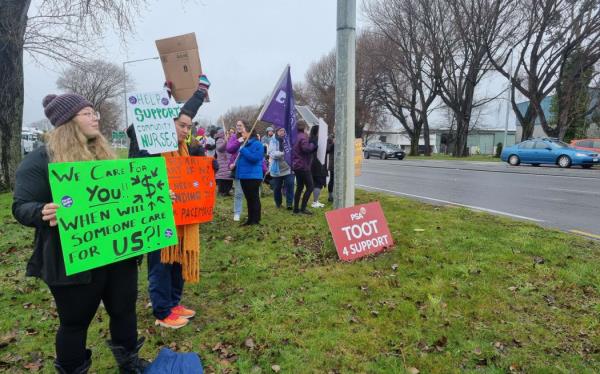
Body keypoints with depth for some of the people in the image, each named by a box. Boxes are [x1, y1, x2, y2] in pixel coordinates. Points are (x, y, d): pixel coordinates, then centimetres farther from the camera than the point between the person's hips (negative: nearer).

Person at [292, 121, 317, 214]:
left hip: (297, 165, 10)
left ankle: (296, 208, 17)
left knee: (299, 187, 14)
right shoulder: (303, 137, -13)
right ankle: (303, 208, -8)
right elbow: (306, 148, -27)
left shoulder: (297, 137, 16)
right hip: (303, 166, -10)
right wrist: (313, 144, -10)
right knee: (310, 186, -6)